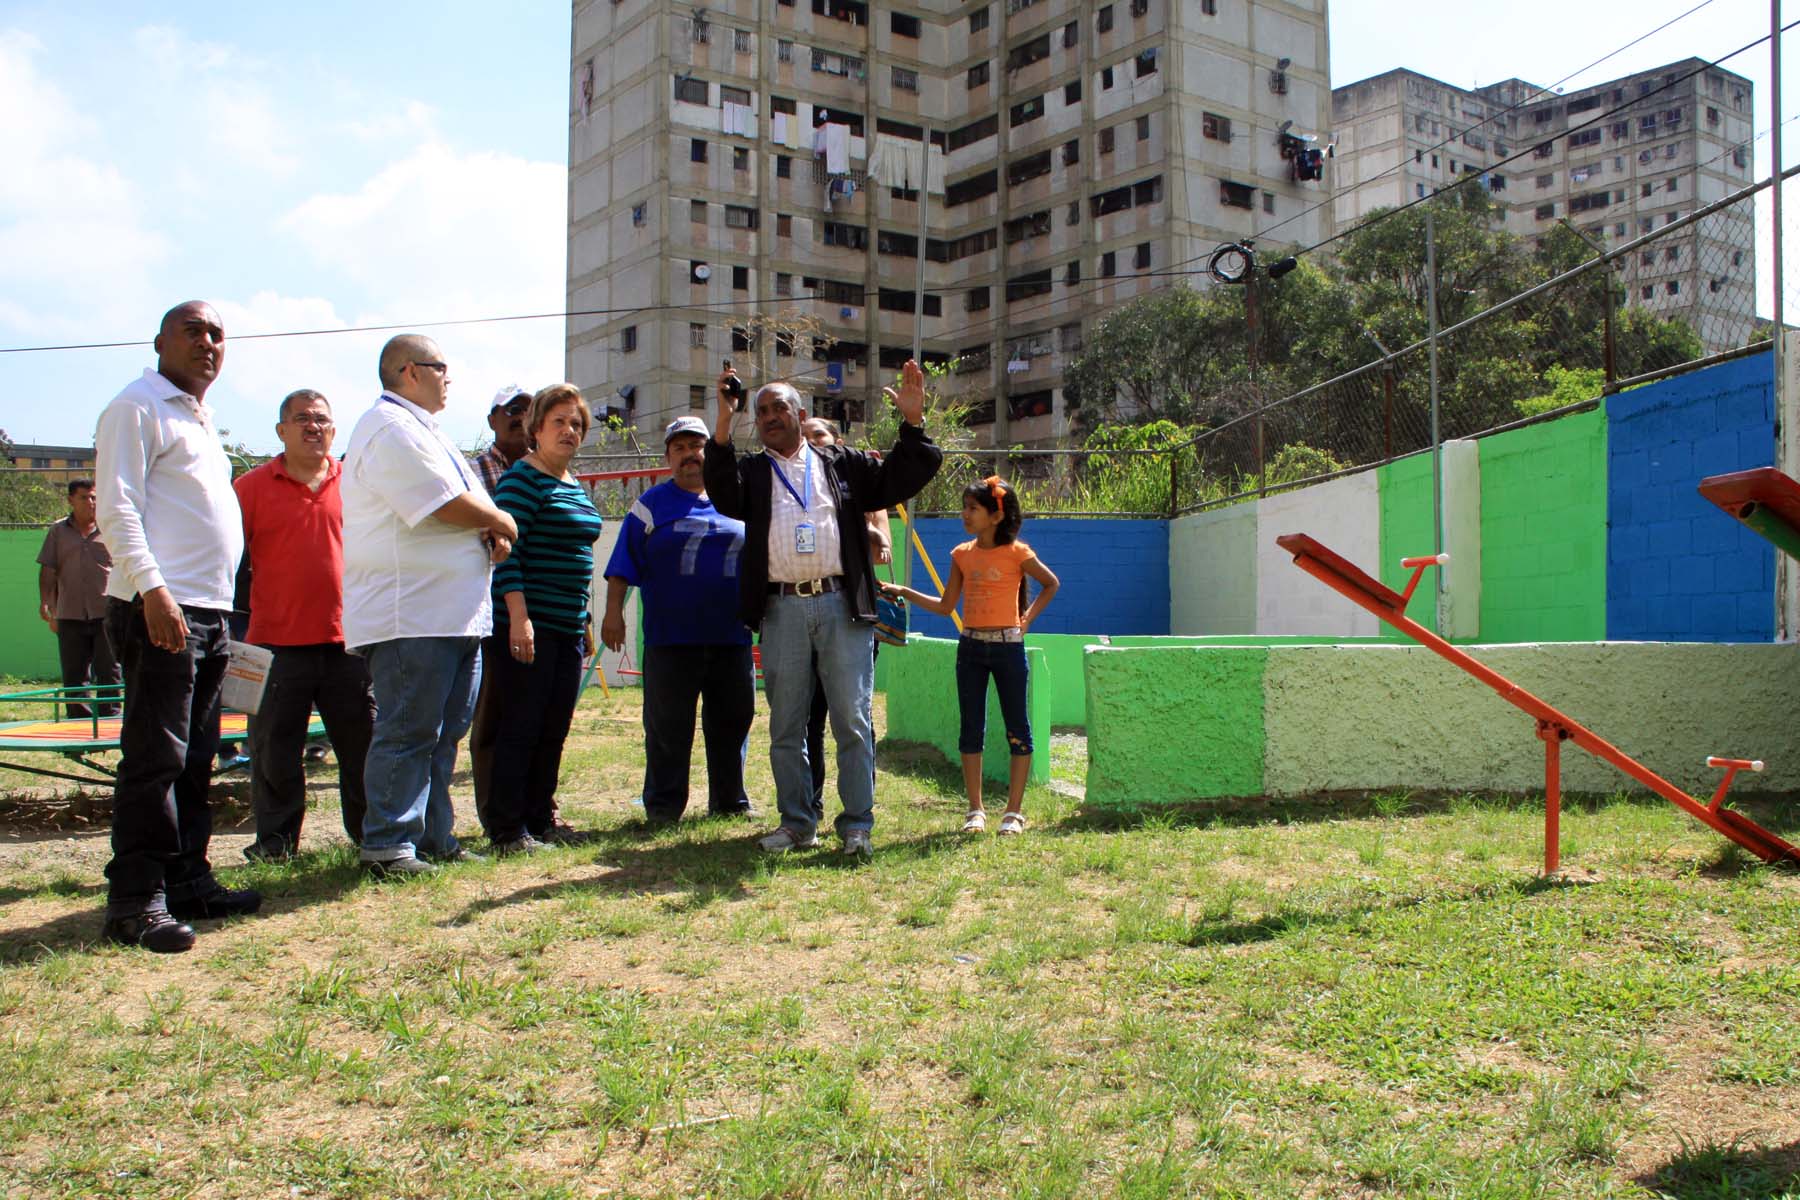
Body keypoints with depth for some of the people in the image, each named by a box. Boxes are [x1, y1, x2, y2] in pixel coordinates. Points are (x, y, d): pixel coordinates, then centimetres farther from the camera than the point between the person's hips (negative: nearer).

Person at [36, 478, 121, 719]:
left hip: (106, 614, -2)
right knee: (74, 676, 5)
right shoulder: (57, 532, 11)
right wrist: (45, 602, -2)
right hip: (70, 615, 2)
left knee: (109, 673, -2)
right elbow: (48, 570, 8)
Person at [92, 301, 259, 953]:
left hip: (208, 611, 9)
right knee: (155, 758, -8)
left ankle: (188, 880, 18)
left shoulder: (201, 422, 23)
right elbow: (117, 511, -12)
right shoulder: (137, 408, -3)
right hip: (159, 610, -9)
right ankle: (135, 899, -4)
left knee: (195, 759, 11)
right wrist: (153, 590, -23)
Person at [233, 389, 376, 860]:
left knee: (363, 743, 7)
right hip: (278, 642, -1)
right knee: (274, 751, 5)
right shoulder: (252, 486, 3)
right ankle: (275, 842, 17)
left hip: (347, 640, 2)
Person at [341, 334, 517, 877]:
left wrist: (492, 532, -1)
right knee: (408, 731, -6)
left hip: (456, 612, 10)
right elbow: (450, 506, -19)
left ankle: (432, 837, 20)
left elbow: (467, 503, 21)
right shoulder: (392, 430, -12)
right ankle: (387, 844, 1)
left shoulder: (422, 431, 23)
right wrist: (504, 525, -1)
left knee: (445, 731, 13)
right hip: (412, 614, -10)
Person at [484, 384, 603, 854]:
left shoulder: (575, 488, 18)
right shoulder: (522, 479, -7)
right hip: (529, 624, -8)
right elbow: (507, 550, -16)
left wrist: (584, 621, 21)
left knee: (554, 730, 11)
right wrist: (518, 616, -23)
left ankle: (539, 821, 20)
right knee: (521, 727, -4)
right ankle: (507, 831, 3)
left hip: (567, 625, 8)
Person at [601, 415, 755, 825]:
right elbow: (623, 566, 3)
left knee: (732, 721, 10)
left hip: (731, 637, 3)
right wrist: (614, 611, -5)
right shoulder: (652, 504, 5)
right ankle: (662, 807, 12)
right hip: (671, 637, -3)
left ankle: (730, 802, 22)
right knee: (669, 727, 1)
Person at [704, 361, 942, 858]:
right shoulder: (751, 471, 13)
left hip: (841, 605, -1)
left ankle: (857, 825, 7)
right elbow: (726, 499, -8)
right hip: (782, 610, 1)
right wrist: (722, 429, -18)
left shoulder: (843, 464, 14)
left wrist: (913, 422, -6)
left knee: (853, 721, -1)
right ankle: (797, 823, 19)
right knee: (786, 727, 8)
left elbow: (899, 479, 8)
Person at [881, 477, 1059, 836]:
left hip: (1007, 646, -4)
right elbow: (945, 606, 9)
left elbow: (1050, 583, 10)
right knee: (971, 729, 5)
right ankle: (976, 810, 13)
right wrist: (904, 592, 2)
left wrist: (1028, 617, 0)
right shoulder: (962, 554, 6)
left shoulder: (1016, 553, -5)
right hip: (971, 647, 4)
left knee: (1016, 728, 2)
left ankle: (1014, 812, 11)